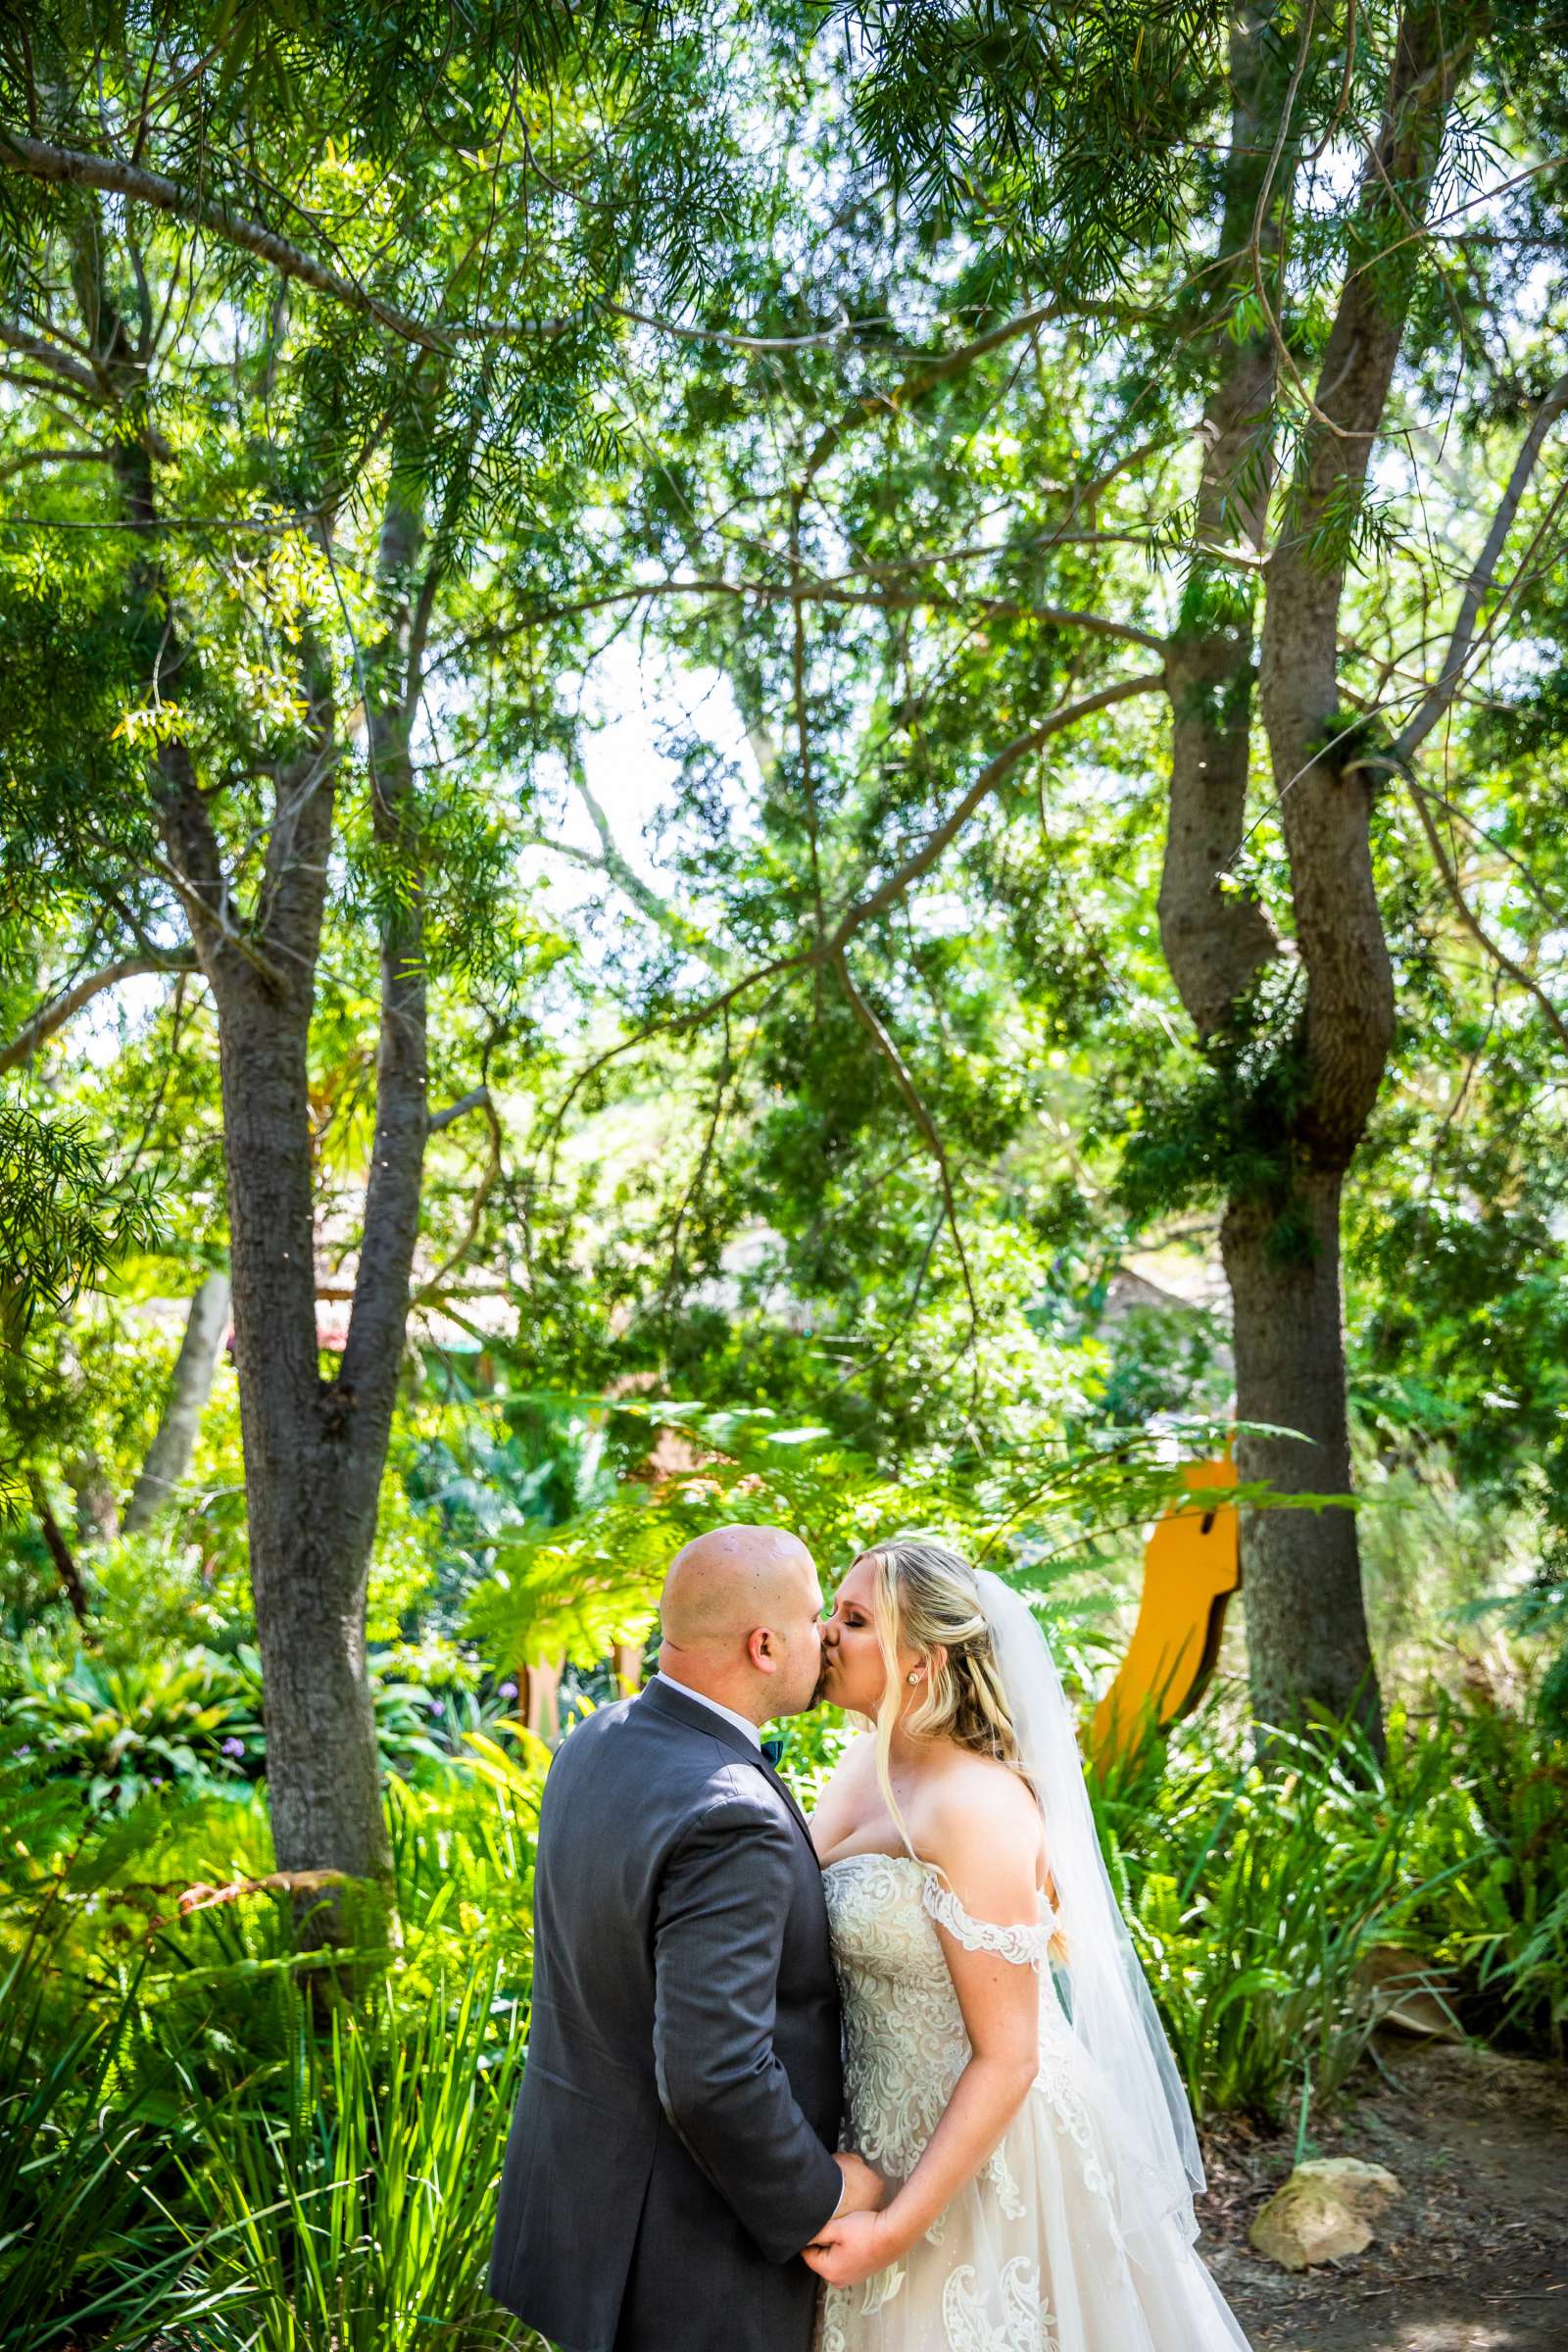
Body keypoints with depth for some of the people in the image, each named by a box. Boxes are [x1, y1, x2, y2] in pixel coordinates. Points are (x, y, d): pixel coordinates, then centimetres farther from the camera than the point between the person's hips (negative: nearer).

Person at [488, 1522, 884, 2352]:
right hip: (690, 2238, -8)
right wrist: (818, 2198, -15)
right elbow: (716, 2076, -31)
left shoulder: (597, 1746, -1)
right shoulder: (731, 1823, -29)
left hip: (580, 2184, 8)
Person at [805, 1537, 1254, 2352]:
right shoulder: (865, 1764, -1)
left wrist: (897, 2228, -19)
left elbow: (1006, 2058, -21)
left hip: (990, 2147, -7)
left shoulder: (977, 1804, -25)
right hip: (892, 2128, 8)